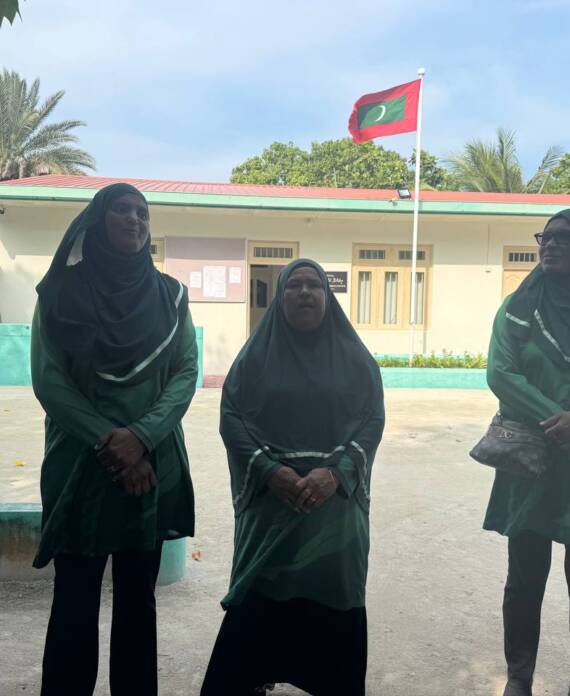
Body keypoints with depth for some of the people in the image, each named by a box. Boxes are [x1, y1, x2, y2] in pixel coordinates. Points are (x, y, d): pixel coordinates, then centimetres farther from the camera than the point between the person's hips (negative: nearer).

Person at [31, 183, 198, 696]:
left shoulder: (170, 294, 6)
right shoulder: (61, 290, 1)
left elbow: (187, 372, -2)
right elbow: (48, 379, -5)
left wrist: (141, 436, -16)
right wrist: (105, 439, -14)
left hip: (152, 466, 2)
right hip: (79, 466, -1)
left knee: (138, 598, 10)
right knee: (75, 600, 3)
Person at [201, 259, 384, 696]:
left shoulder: (355, 356, 4)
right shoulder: (256, 354, 4)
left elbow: (373, 419, -1)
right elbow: (231, 417, -2)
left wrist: (335, 472, -16)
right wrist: (269, 470, -16)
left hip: (337, 502, 1)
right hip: (270, 499, 0)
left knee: (333, 596, 5)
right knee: (261, 597, 3)